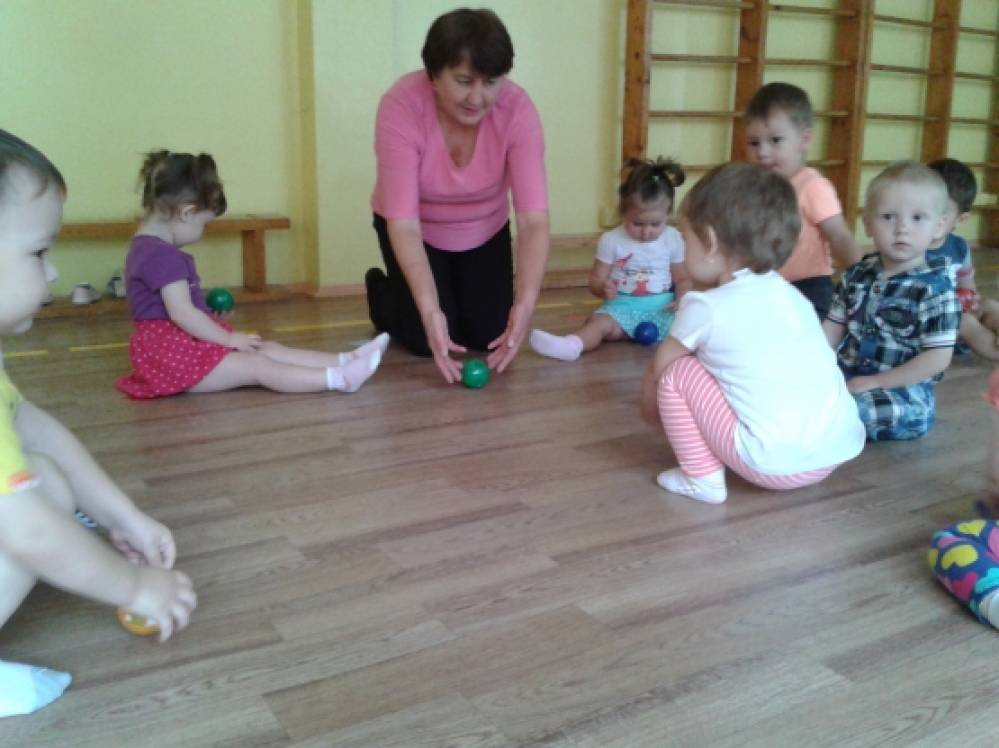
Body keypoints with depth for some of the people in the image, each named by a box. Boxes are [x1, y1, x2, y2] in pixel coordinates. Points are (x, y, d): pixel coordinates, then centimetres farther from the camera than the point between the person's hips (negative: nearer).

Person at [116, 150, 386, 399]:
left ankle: (345, 360, -3)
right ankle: (340, 379, -21)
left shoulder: (151, 248, 15)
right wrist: (229, 338, -14)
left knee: (268, 350, 2)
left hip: (177, 343, 10)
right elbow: (182, 314, -24)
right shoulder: (161, 255, -20)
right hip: (171, 350, -10)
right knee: (258, 366, -17)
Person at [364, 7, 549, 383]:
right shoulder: (401, 105, -33)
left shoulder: (517, 108, -28)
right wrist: (430, 310, -47)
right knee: (428, 339, -12)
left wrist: (525, 303, -46)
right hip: (417, 231, -2)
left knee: (489, 335, -3)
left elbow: (534, 218, -33)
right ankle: (379, 288, 20)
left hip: (484, 232, 2)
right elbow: (404, 223, -35)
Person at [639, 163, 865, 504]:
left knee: (676, 374, 5)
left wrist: (651, 408, 32)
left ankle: (703, 478, 6)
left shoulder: (706, 307, -3)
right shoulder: (790, 295, 16)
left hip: (774, 461, -7)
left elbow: (657, 369, 11)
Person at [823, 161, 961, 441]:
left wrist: (875, 383, -16)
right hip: (847, 376, 6)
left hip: (904, 391, -6)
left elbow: (938, 358, -15)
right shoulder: (857, 275, 5)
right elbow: (835, 324, 12)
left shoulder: (935, 289, -13)